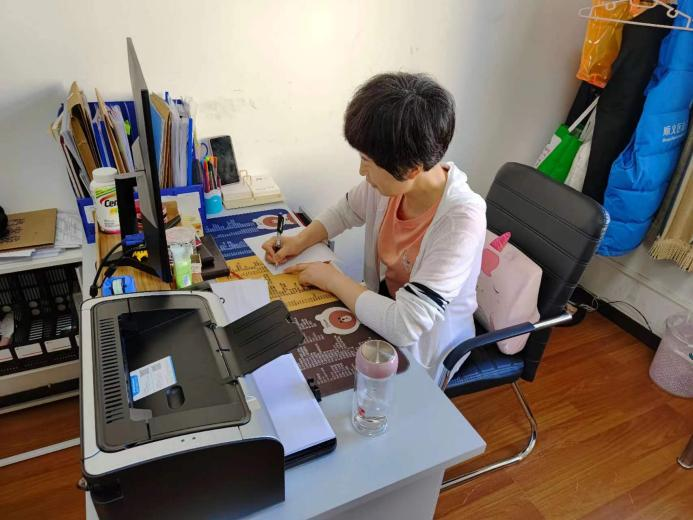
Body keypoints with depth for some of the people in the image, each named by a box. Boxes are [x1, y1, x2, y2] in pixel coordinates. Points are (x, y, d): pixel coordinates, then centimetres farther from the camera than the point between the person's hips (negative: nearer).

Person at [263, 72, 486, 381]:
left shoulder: (461, 219, -34)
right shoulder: (392, 179, -17)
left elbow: (405, 327, -36)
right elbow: (346, 211, 6)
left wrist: (333, 279, -24)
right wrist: (300, 241, -9)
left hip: (422, 349, -5)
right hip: (384, 306, 5)